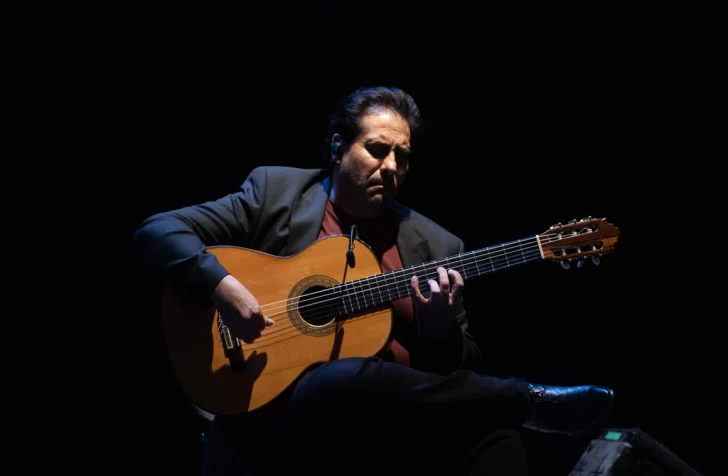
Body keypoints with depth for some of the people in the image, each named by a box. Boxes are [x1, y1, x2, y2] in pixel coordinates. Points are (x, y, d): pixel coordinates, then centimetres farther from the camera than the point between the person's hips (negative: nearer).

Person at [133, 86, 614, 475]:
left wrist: (441, 320, -10)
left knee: (494, 433, -31)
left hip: (394, 420, 2)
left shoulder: (436, 246, 12)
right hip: (280, 408, -1)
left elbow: (462, 375, 12)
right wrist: (221, 286, -18)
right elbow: (158, 231, 0)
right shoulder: (275, 191, 7)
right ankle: (527, 399, -20)